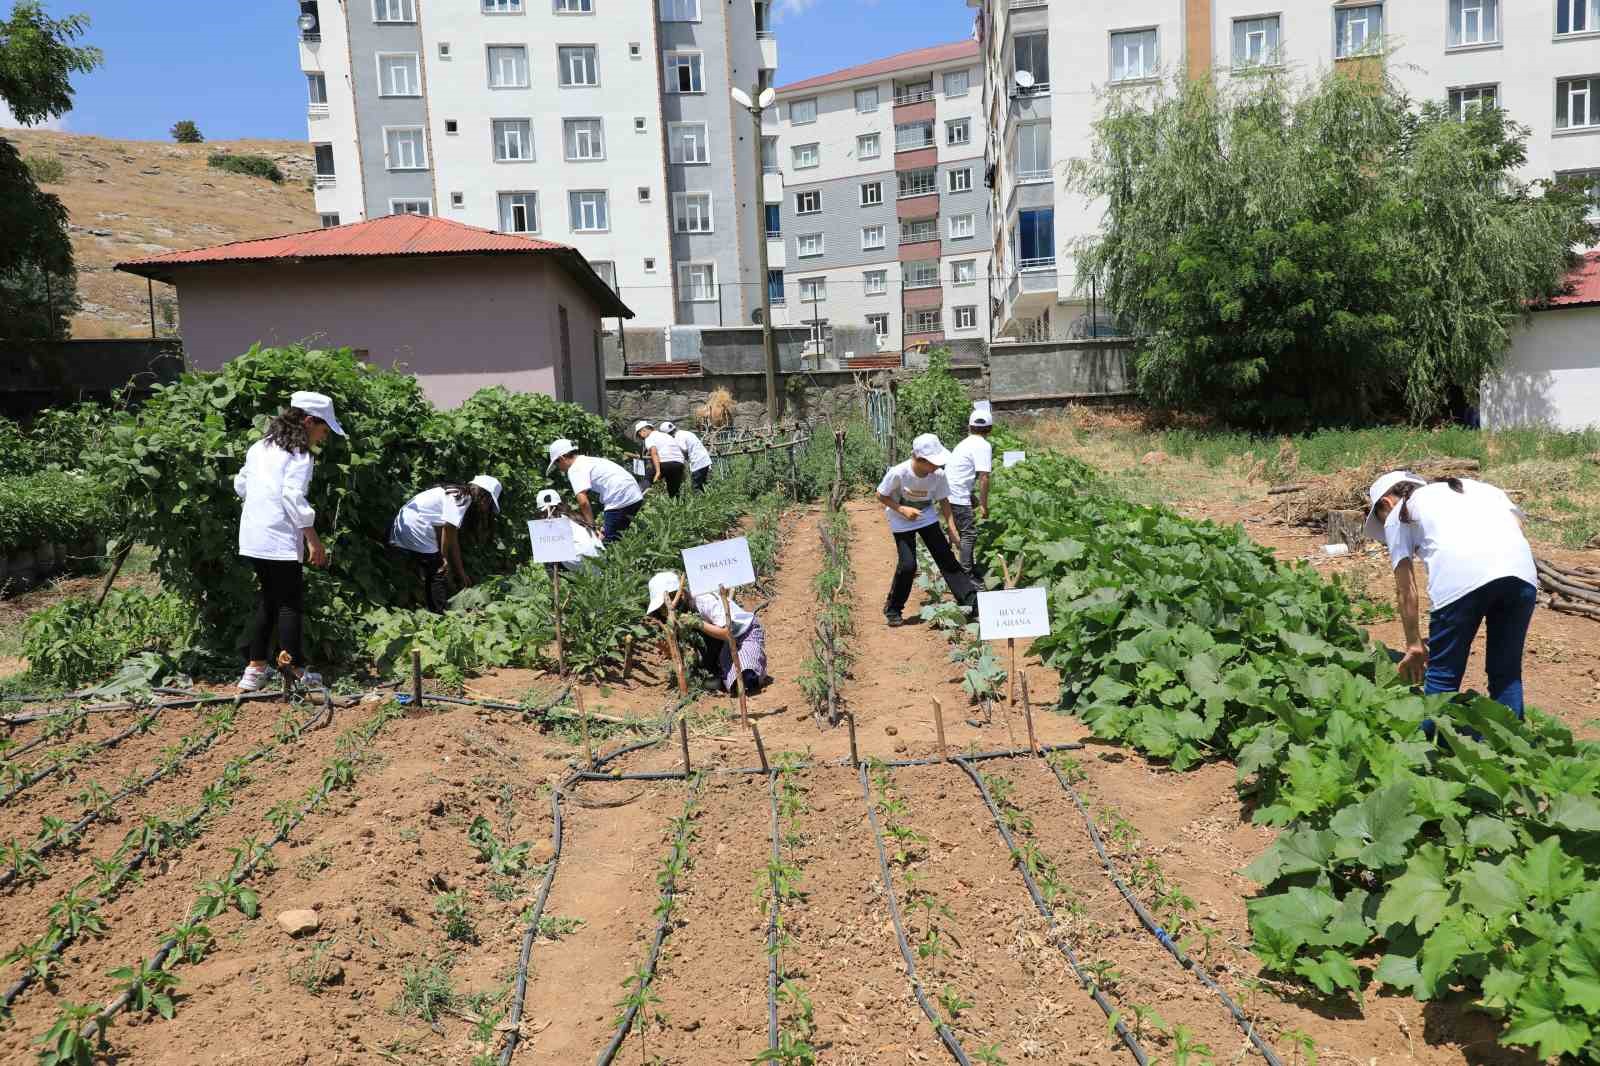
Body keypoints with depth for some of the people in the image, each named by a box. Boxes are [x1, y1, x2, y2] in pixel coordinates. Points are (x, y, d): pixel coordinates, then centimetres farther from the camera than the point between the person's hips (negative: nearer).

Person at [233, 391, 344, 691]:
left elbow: (240, 485, 20)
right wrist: (313, 538, -18)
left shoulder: (261, 446, 15)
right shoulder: (299, 454, -11)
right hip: (280, 540, -8)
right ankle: (295, 669, 3)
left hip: (252, 538, 8)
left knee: (267, 600, 17)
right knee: (291, 603, 0)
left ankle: (255, 669, 20)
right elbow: (293, 496, -20)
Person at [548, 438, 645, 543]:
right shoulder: (587, 460, 24)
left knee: (608, 540, -1)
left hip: (620, 501, -9)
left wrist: (591, 526, -6)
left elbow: (583, 502, -15)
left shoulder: (574, 469, -4)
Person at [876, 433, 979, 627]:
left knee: (946, 558, -1)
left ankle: (971, 600, 4)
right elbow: (881, 496, -15)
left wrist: (953, 532, -12)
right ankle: (892, 609, 9)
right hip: (902, 522, -3)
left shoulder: (938, 475, -21)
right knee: (907, 565, -11)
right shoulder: (898, 473, -31)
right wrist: (902, 509, -28)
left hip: (927, 518, 3)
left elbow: (943, 501, -7)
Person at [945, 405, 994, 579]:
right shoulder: (983, 446, -11)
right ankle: (966, 575, -1)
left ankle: (967, 568, 30)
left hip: (947, 493, 9)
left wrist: (973, 498, 35)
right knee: (969, 534, -2)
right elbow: (983, 478, -17)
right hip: (958, 497, -9)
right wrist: (984, 505, -12)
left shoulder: (965, 443, 17)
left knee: (963, 532, 20)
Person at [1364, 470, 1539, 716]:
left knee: (1443, 676, 9)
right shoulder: (1470, 486, 38)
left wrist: (1414, 645, 28)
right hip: (1521, 570, 4)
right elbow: (1517, 522, 20)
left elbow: (1406, 590, 22)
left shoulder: (1397, 516, 26)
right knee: (1506, 673, 17)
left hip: (1460, 576, -4)